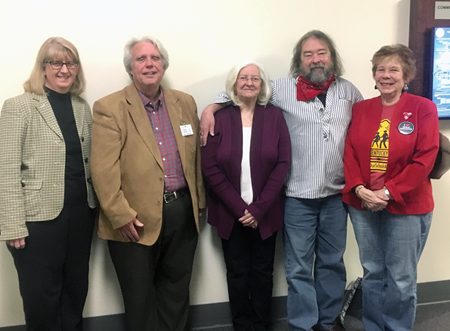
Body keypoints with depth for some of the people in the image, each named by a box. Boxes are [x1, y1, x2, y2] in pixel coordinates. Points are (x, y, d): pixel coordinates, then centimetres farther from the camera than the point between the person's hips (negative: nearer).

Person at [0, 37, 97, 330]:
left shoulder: (83, 108, 9)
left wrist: (93, 206, 7)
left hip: (81, 214, 5)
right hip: (39, 217, -5)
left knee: (76, 292, 17)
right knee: (41, 298, 9)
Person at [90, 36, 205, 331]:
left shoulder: (185, 103, 8)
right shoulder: (109, 108, -7)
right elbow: (103, 170, -13)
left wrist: (199, 200, 13)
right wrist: (121, 216, -16)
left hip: (183, 214, 4)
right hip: (136, 219, -4)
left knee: (176, 294, 17)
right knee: (140, 298, 11)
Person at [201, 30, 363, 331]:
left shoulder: (348, 90, 7)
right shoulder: (283, 89, -2)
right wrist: (211, 108, -10)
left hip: (337, 194, 3)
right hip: (299, 196, -3)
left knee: (332, 262, 16)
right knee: (299, 268, 5)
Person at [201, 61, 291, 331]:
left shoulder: (275, 116, 0)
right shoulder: (220, 119, -1)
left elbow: (283, 163, -5)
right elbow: (210, 167, -6)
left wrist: (259, 208, -12)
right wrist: (239, 207, -12)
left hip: (265, 212, 0)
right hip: (230, 213, 0)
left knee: (262, 271, 9)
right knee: (237, 272, 9)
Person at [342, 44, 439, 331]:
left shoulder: (423, 108, -5)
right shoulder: (361, 109, 7)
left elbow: (425, 159, -11)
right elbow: (349, 152, 3)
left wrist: (388, 193, -17)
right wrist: (359, 189, -13)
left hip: (407, 207, -3)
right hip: (363, 206, 3)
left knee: (401, 278, 7)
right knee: (372, 274, 14)